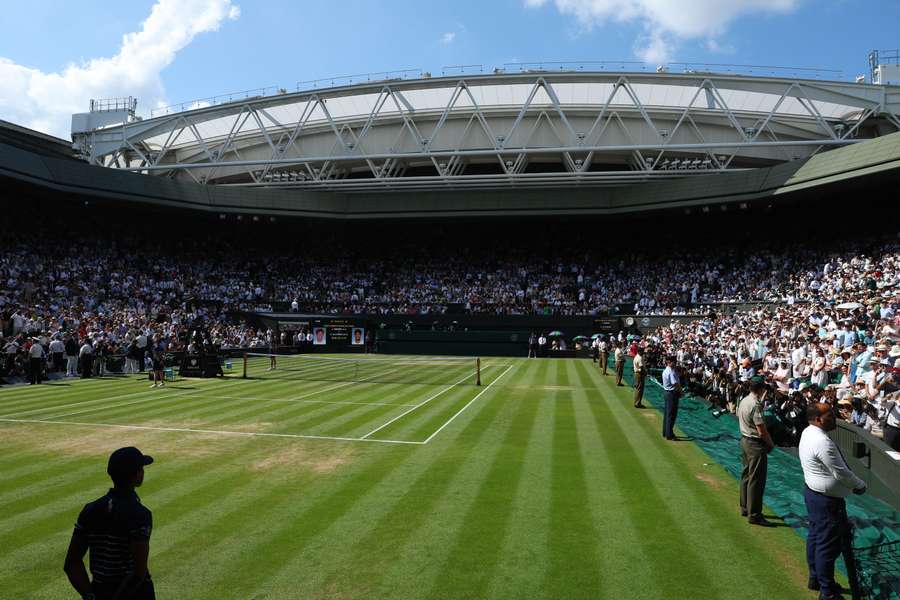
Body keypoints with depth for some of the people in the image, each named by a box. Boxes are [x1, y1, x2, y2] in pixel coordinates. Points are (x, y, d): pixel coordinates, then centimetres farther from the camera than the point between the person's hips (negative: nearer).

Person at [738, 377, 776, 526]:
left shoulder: (743, 401, 4)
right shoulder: (756, 405, -24)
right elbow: (762, 431, -22)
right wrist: (771, 444, -7)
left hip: (744, 440, 10)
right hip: (756, 445, -10)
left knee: (746, 476, 19)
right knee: (756, 480, -1)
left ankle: (745, 508, 30)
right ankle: (754, 515, 5)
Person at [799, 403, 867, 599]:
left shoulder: (808, 432, 2)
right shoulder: (822, 442, -29)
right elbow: (841, 473, -22)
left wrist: (853, 483, 5)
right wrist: (860, 485, -4)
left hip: (813, 491, 10)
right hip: (827, 500, -10)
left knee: (815, 536, 22)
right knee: (828, 545, 2)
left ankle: (815, 578, 38)